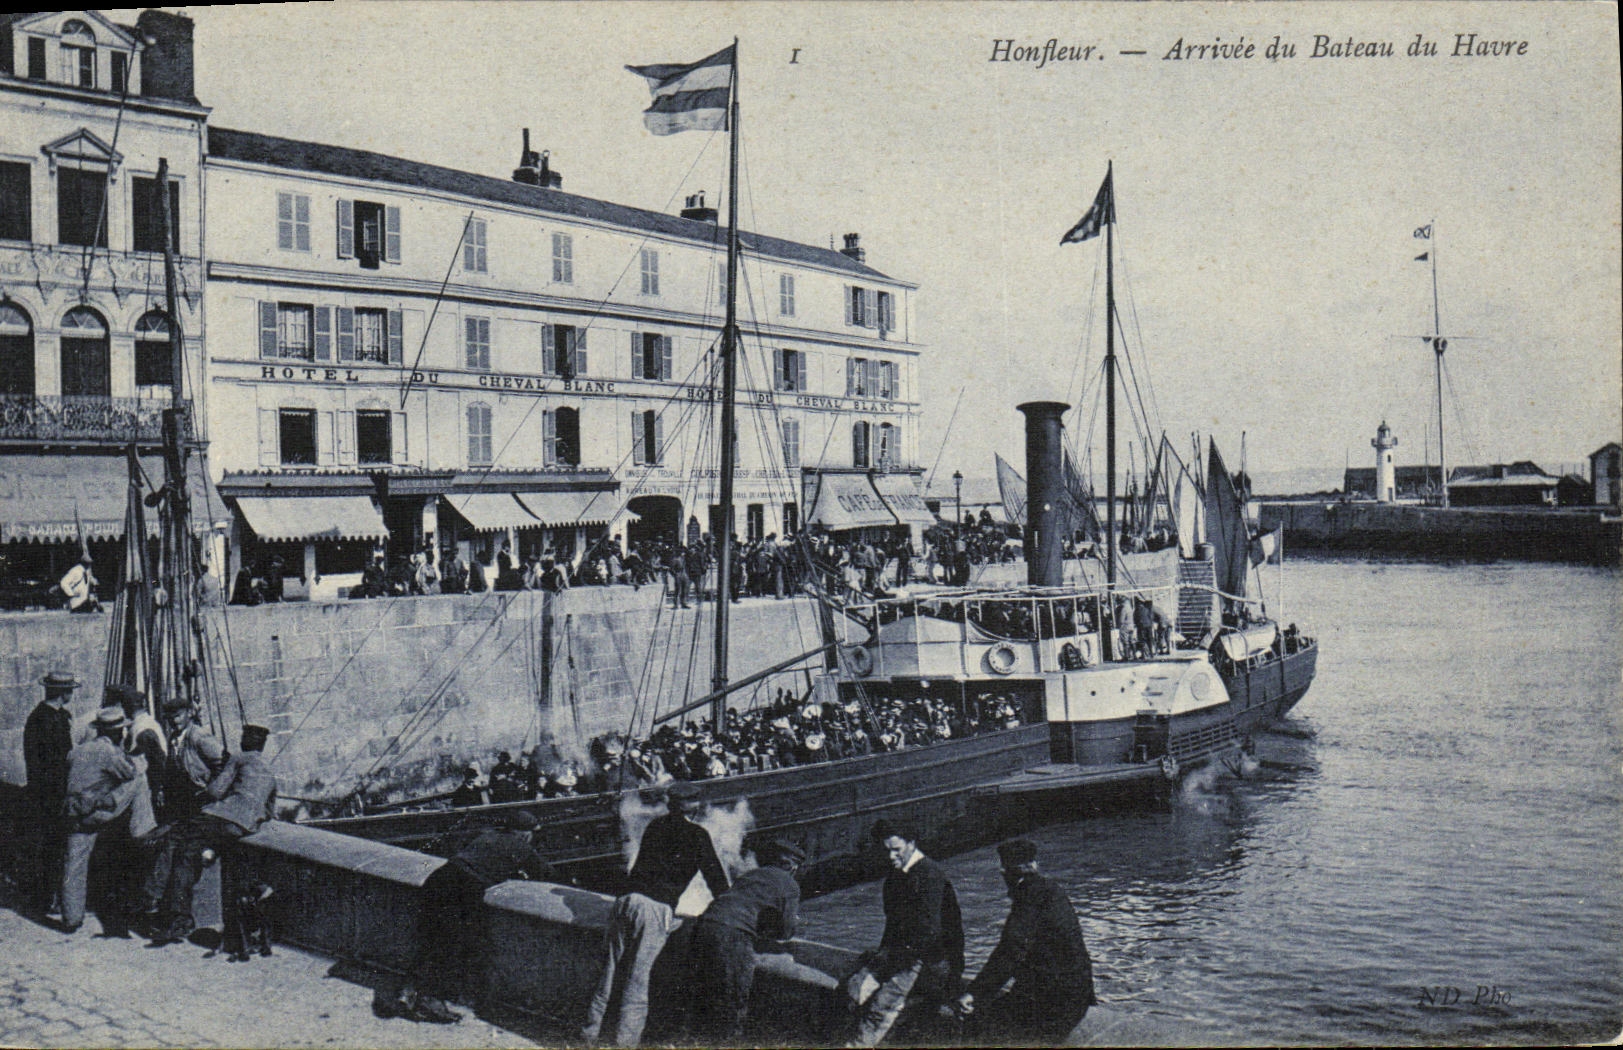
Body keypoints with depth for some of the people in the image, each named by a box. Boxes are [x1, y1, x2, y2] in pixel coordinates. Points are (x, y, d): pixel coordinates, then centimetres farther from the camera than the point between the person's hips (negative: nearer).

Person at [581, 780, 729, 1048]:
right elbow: (714, 875, 8)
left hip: (628, 901, 4)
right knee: (637, 976, -3)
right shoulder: (697, 835, 3)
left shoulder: (655, 826, 17)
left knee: (613, 971, 11)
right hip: (658, 909, -4)